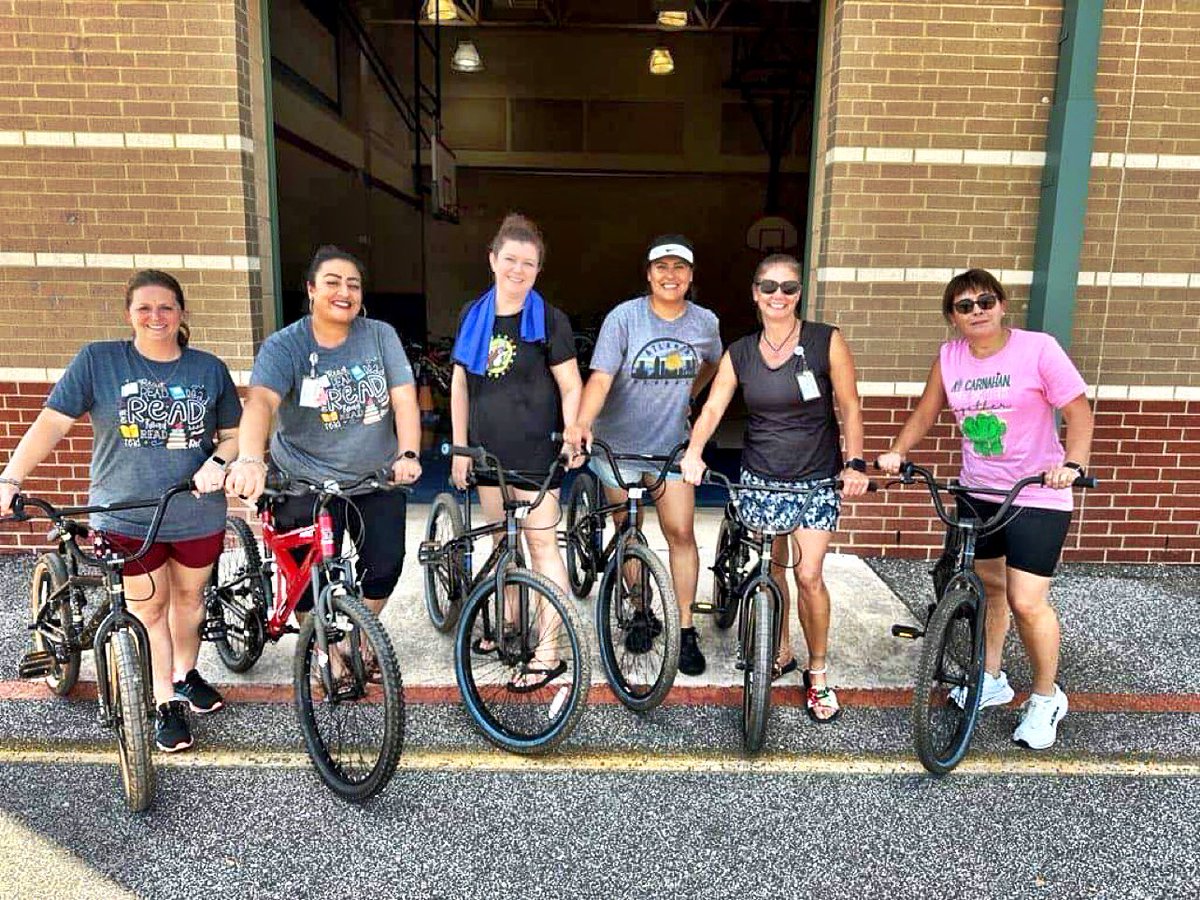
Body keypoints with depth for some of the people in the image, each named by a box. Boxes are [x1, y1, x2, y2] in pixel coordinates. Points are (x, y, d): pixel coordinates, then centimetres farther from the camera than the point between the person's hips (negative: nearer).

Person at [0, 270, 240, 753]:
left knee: (189, 595, 18)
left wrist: (217, 463, -14)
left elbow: (233, 432, 6)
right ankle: (166, 702, 22)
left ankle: (185, 673, 41)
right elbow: (51, 423, -7)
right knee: (148, 607, 8)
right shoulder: (97, 360, -4)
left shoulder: (209, 368, 1)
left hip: (198, 512, 2)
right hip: (128, 517, -2)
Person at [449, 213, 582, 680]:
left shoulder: (549, 320, -5)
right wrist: (459, 447, 8)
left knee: (541, 544, -2)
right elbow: (460, 384, 11)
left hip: (535, 451, -5)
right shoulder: (473, 315, 7)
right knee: (500, 544, 15)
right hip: (488, 450, 5)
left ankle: (548, 650, 5)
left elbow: (571, 387, -3)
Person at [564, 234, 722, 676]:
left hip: (672, 444, 2)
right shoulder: (623, 317, -14)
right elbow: (600, 378, -23)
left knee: (680, 532, -3)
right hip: (619, 444, -2)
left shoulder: (705, 322, -3)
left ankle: (686, 630, 10)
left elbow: (712, 365, 21)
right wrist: (582, 423, -38)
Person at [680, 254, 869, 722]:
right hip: (760, 477, 3)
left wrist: (855, 463, -13)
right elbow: (712, 407, -5)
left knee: (808, 576, -7)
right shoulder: (740, 352, 1)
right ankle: (781, 653, 33)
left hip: (816, 480, -3)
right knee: (771, 571, 12)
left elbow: (849, 407, -4)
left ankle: (818, 672, 13)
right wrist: (694, 451, -23)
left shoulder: (826, 341, -7)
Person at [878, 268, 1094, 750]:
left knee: (1026, 602, -7)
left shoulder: (1038, 347, -13)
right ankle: (992, 679, 37)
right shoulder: (949, 356, -1)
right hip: (976, 493, 5)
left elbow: (1078, 411, -13)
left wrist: (1073, 464, -27)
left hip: (1037, 496, -5)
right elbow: (925, 412, 9)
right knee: (988, 586, 17)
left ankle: (1047, 698, 17)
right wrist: (897, 452, -4)